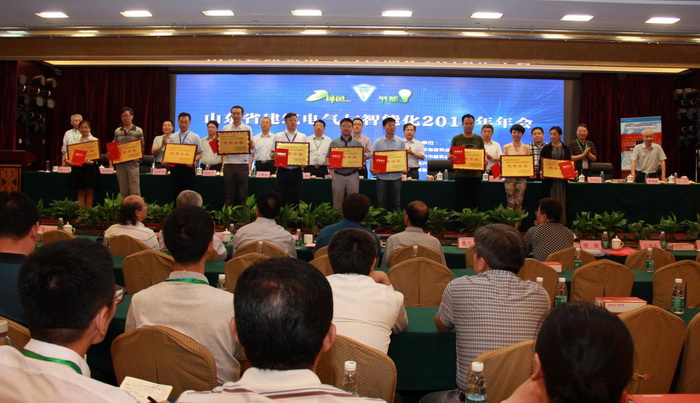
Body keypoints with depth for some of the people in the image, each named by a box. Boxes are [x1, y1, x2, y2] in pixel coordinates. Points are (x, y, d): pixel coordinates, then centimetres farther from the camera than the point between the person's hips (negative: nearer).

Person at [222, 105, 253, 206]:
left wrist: (251, 144, -19)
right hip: (228, 163, 1)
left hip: (242, 163, -1)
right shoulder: (226, 128, 9)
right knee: (228, 193, 5)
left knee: (243, 193, 2)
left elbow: (251, 147, 2)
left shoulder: (247, 129, 5)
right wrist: (222, 161, -4)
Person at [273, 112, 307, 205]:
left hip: (297, 171, 1)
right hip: (282, 170, -1)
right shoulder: (278, 136, 8)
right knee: (281, 198, 0)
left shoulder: (303, 137, 10)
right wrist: (273, 155, -16)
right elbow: (273, 153, 8)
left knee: (296, 198, 3)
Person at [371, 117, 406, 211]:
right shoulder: (378, 142, 3)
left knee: (396, 203, 6)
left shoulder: (401, 142, 5)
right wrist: (371, 168, -17)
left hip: (396, 176, 1)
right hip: (382, 176, 0)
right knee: (381, 203, 4)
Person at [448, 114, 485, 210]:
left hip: (475, 174, 1)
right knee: (460, 202, 1)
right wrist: (449, 157, -18)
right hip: (460, 174, -1)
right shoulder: (456, 139, 5)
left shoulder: (479, 139, 9)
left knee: (474, 202, 4)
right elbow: (450, 155, 6)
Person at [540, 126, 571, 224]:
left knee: (561, 202, 4)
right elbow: (541, 163, 2)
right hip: (549, 179, -1)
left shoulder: (565, 149, 8)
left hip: (562, 179, 1)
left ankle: (561, 223, 9)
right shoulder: (546, 149, 5)